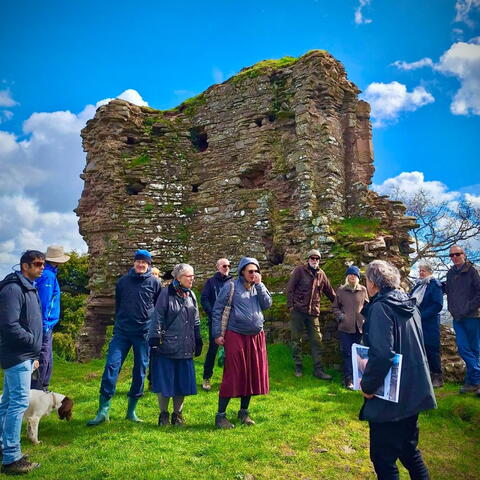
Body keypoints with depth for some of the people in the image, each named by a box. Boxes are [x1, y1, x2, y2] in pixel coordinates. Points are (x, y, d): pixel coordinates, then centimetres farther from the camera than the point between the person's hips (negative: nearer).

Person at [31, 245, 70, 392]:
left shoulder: (44, 273, 12)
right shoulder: (49, 275, -15)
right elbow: (44, 302, -20)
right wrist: (44, 325, -18)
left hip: (45, 325, 9)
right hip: (45, 325, -9)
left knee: (47, 361, 17)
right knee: (42, 361, -3)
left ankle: (43, 391, 27)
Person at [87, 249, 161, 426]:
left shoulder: (154, 282, 2)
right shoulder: (123, 281, 7)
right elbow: (118, 305, 17)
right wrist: (117, 326, 15)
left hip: (144, 333, -1)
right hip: (122, 331, 1)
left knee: (140, 371, 6)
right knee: (111, 365, -8)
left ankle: (131, 410, 19)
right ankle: (103, 410, 1)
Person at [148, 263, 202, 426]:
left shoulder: (191, 295, 11)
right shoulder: (167, 293, -7)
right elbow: (157, 318, -8)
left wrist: (198, 341, 15)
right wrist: (154, 340, -12)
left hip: (185, 349, 5)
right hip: (167, 347, -5)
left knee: (182, 382, 10)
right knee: (164, 381, 4)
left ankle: (177, 414, 26)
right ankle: (163, 414, 23)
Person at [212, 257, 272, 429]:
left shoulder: (259, 287, 9)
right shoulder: (231, 287, -5)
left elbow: (267, 304, -5)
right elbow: (217, 310, -3)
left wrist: (259, 285, -9)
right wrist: (217, 334, -7)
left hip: (256, 337, 5)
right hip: (236, 336, -5)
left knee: (252, 375, 10)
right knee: (232, 375, -2)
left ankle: (244, 412, 26)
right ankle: (220, 415, 11)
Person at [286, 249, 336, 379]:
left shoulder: (321, 274, 11)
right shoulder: (300, 270, -2)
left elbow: (329, 291, 19)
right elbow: (290, 288, -4)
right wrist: (290, 305, -10)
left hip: (313, 312, 4)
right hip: (298, 310, -3)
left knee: (316, 340, 3)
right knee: (296, 339, 5)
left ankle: (318, 369, 9)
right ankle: (298, 367, 18)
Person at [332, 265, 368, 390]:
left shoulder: (363, 290, 5)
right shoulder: (341, 290, 3)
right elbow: (335, 307, 9)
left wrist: (365, 317, -1)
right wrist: (340, 316, -7)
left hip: (360, 326, 1)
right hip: (346, 327, -1)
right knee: (347, 353, 0)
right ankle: (348, 379, 7)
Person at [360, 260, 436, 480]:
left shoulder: (380, 308, -19)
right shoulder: (409, 305, 7)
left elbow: (381, 354, -27)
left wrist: (367, 386, -15)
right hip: (414, 393, 8)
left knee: (383, 458, 6)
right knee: (408, 449, 24)